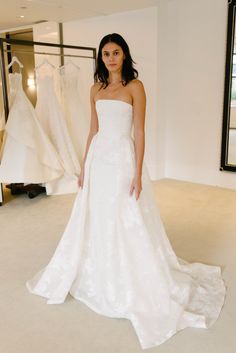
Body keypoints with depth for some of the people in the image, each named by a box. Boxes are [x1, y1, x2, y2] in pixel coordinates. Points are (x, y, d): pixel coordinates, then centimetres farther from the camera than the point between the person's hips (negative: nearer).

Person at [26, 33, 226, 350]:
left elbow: (139, 132, -9)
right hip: (99, 159, 6)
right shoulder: (96, 89, 12)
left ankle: (137, 286, 19)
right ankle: (98, 277, 34)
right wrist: (84, 166, 10)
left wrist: (138, 173, -15)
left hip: (123, 159, -5)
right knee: (95, 221, 13)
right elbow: (93, 131, 13)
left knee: (128, 224, 1)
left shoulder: (135, 87, -5)